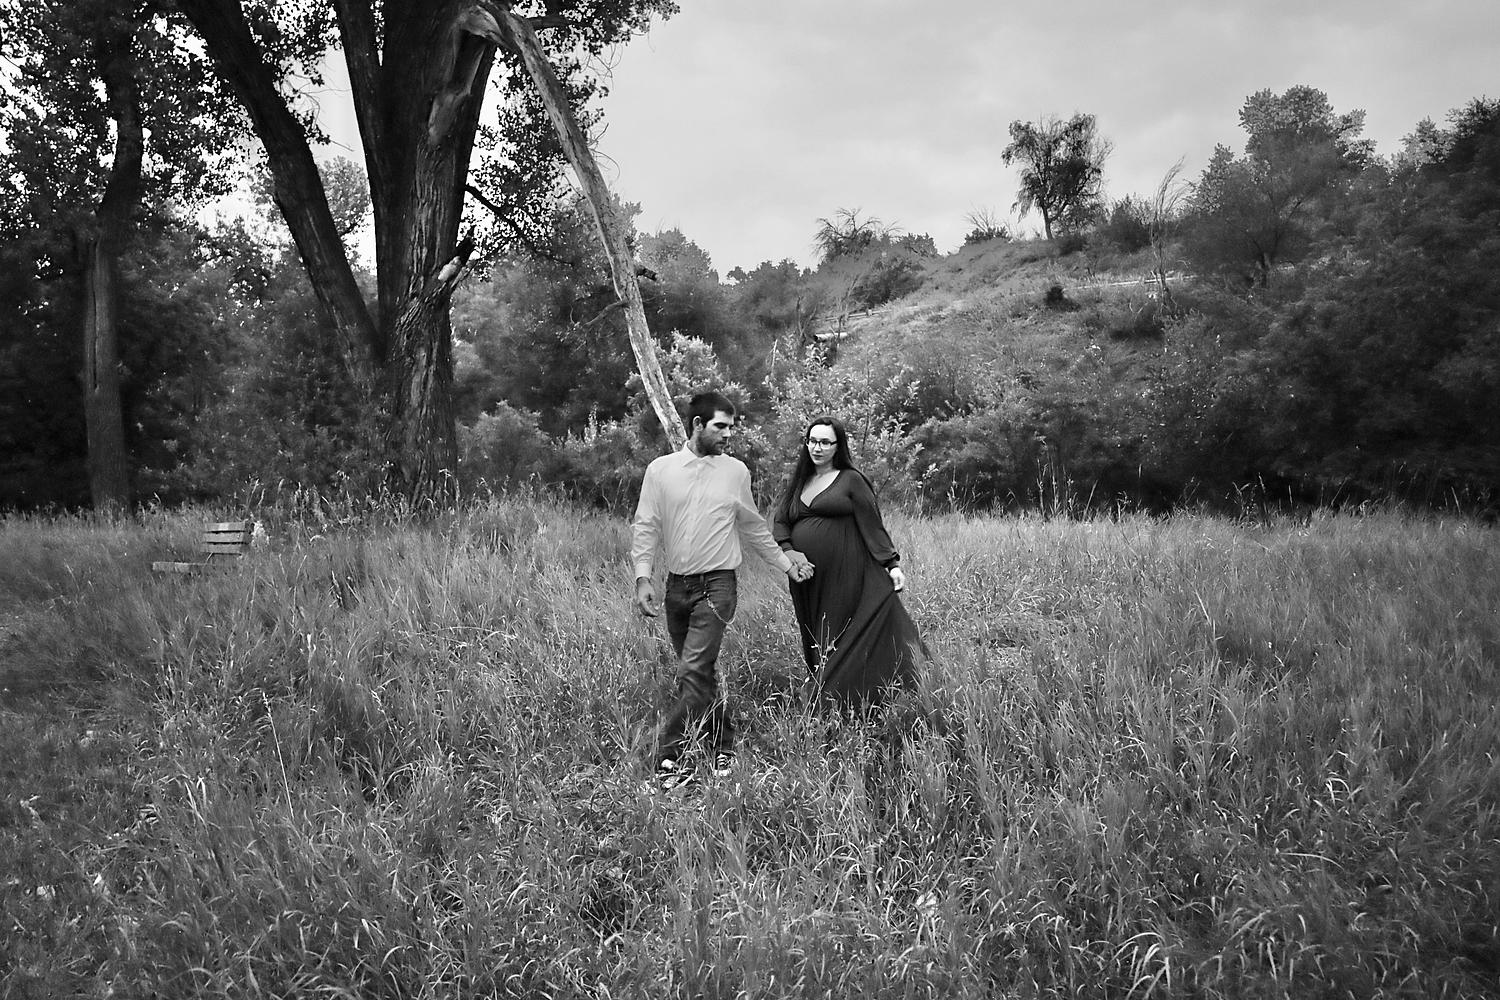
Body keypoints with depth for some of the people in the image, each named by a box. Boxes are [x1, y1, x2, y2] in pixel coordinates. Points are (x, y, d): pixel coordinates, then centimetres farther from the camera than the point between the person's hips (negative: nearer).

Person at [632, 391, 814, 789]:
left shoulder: (736, 471, 5)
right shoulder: (660, 469, 2)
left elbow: (753, 528, 16)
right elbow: (645, 526, 2)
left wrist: (785, 562, 19)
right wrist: (643, 577, -7)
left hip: (718, 584, -2)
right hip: (677, 585, 2)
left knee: (694, 671, -13)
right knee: (700, 672, 11)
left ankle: (669, 756, -8)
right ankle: (722, 747, 25)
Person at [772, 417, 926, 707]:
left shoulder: (851, 479, 4)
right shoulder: (798, 482, 17)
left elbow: (873, 525, 1)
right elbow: (780, 524, 13)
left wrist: (892, 563, -6)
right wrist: (788, 552, -5)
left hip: (845, 576, -5)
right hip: (807, 584, 5)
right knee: (817, 648, 7)